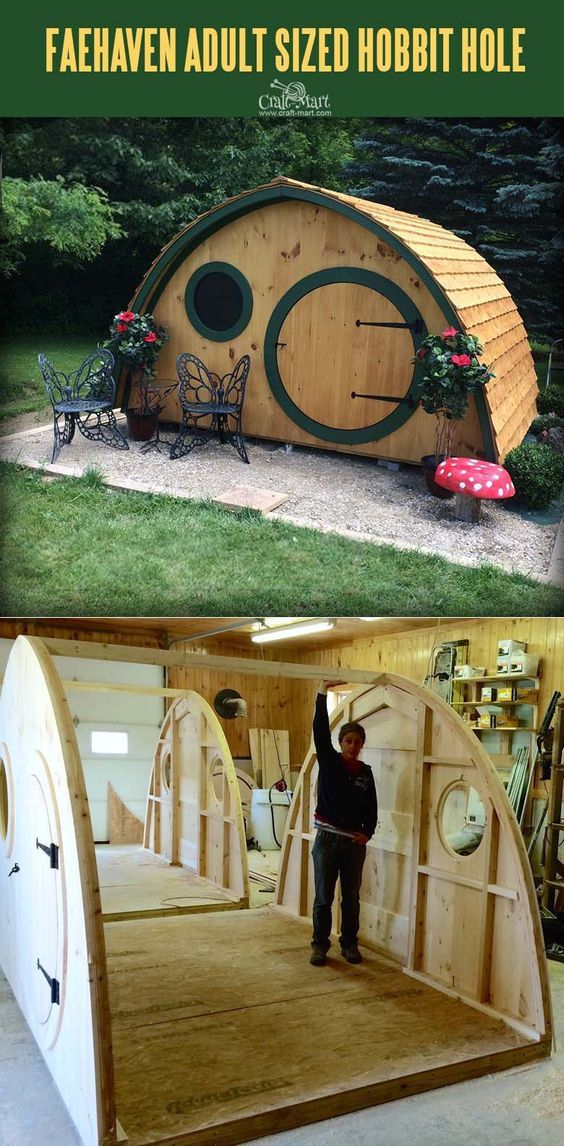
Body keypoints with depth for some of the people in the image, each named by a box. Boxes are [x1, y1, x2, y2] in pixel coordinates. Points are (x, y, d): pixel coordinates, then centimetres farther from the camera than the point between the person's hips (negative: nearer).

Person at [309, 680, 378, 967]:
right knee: (323, 897, 4)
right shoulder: (329, 762, -3)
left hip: (354, 842, 3)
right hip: (327, 838, -2)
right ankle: (320, 945, 16)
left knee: (351, 897, 11)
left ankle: (349, 943, 25)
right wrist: (322, 695, -21)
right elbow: (320, 731, -14)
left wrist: (367, 833, -7)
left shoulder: (366, 772, 4)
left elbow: (371, 807, 8)